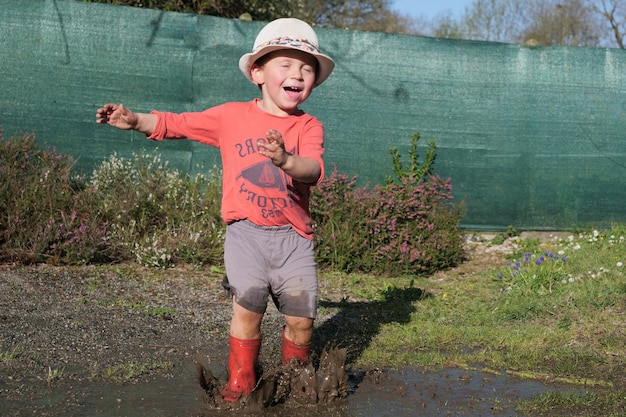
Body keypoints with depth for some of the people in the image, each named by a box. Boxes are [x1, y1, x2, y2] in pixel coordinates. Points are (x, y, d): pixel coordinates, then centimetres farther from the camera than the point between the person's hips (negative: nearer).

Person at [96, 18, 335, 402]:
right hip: (245, 231, 0)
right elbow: (176, 124, 11)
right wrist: (135, 120, -5)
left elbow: (314, 169, -17)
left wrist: (288, 161, -39)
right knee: (248, 305, -11)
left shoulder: (308, 127, 2)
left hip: (292, 237, 1)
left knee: (301, 316, -1)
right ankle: (241, 382, 8)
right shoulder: (232, 115, 6)